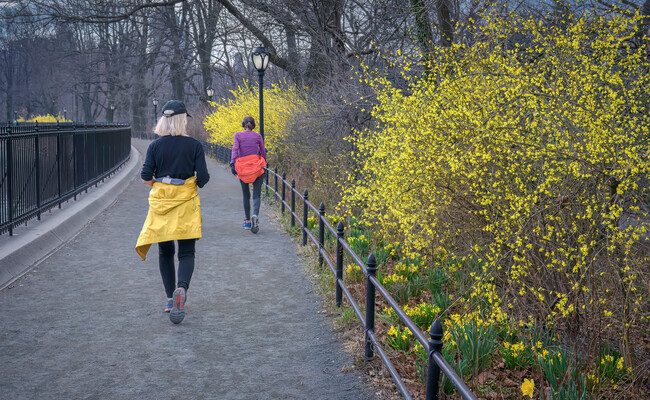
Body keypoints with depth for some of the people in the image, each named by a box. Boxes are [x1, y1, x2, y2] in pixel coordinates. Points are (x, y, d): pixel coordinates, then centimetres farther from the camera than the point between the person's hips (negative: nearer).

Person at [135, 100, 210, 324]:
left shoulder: (155, 146, -2)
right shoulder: (194, 145, -6)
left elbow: (146, 177, -5)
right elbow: (203, 177, -9)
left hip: (160, 201, 2)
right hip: (186, 201, -2)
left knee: (165, 252, 14)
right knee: (186, 253, 2)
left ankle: (170, 298, 17)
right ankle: (182, 288, -24)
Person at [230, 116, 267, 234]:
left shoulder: (238, 135, 2)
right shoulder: (258, 136, 5)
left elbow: (235, 149, -11)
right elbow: (263, 152, 8)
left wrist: (232, 164, -18)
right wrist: (263, 164, 23)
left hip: (242, 168, 1)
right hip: (257, 167, -1)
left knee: (246, 195, 14)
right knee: (257, 195, -2)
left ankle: (247, 221, 18)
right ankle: (255, 215, -28)